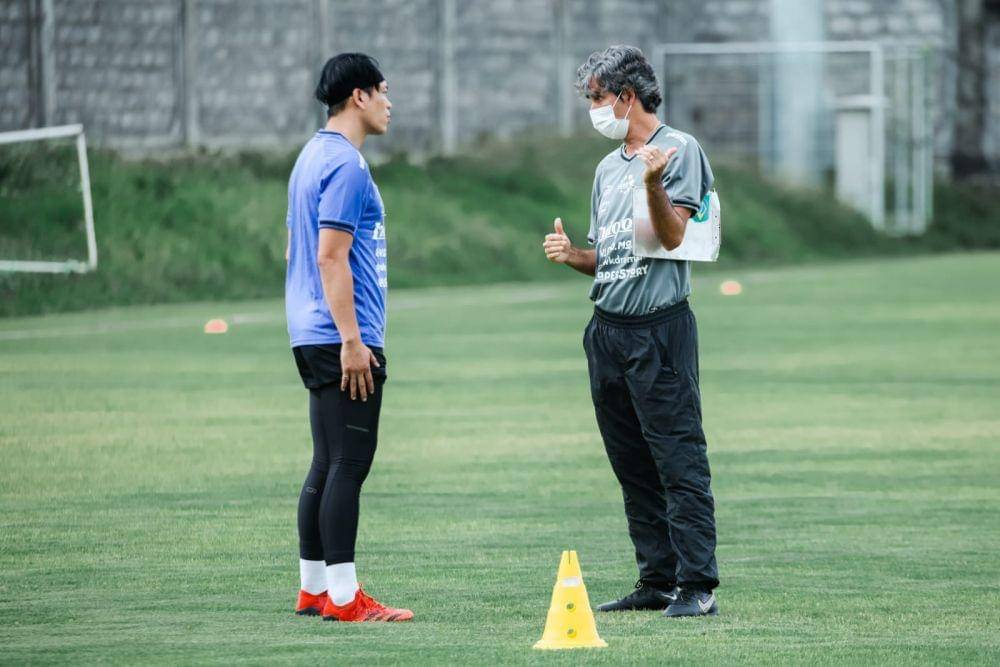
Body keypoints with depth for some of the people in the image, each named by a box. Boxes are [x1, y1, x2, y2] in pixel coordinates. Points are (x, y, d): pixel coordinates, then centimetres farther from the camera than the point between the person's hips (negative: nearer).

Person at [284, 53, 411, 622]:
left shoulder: (313, 157, 18)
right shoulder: (346, 164, -13)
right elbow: (332, 258, -19)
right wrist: (352, 341, -20)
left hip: (314, 338, 10)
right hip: (342, 338, -10)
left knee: (329, 463, 12)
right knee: (349, 463, -10)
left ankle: (314, 588, 15)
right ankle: (343, 595, -11)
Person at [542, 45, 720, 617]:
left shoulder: (678, 150, -3)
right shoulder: (609, 168, 21)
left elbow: (673, 235, -13)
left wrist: (653, 184, -28)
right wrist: (571, 255, 4)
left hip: (661, 327, -8)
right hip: (608, 328, 8)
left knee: (679, 458, -11)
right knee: (633, 467, 9)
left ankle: (697, 585, -13)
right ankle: (657, 583, 13)